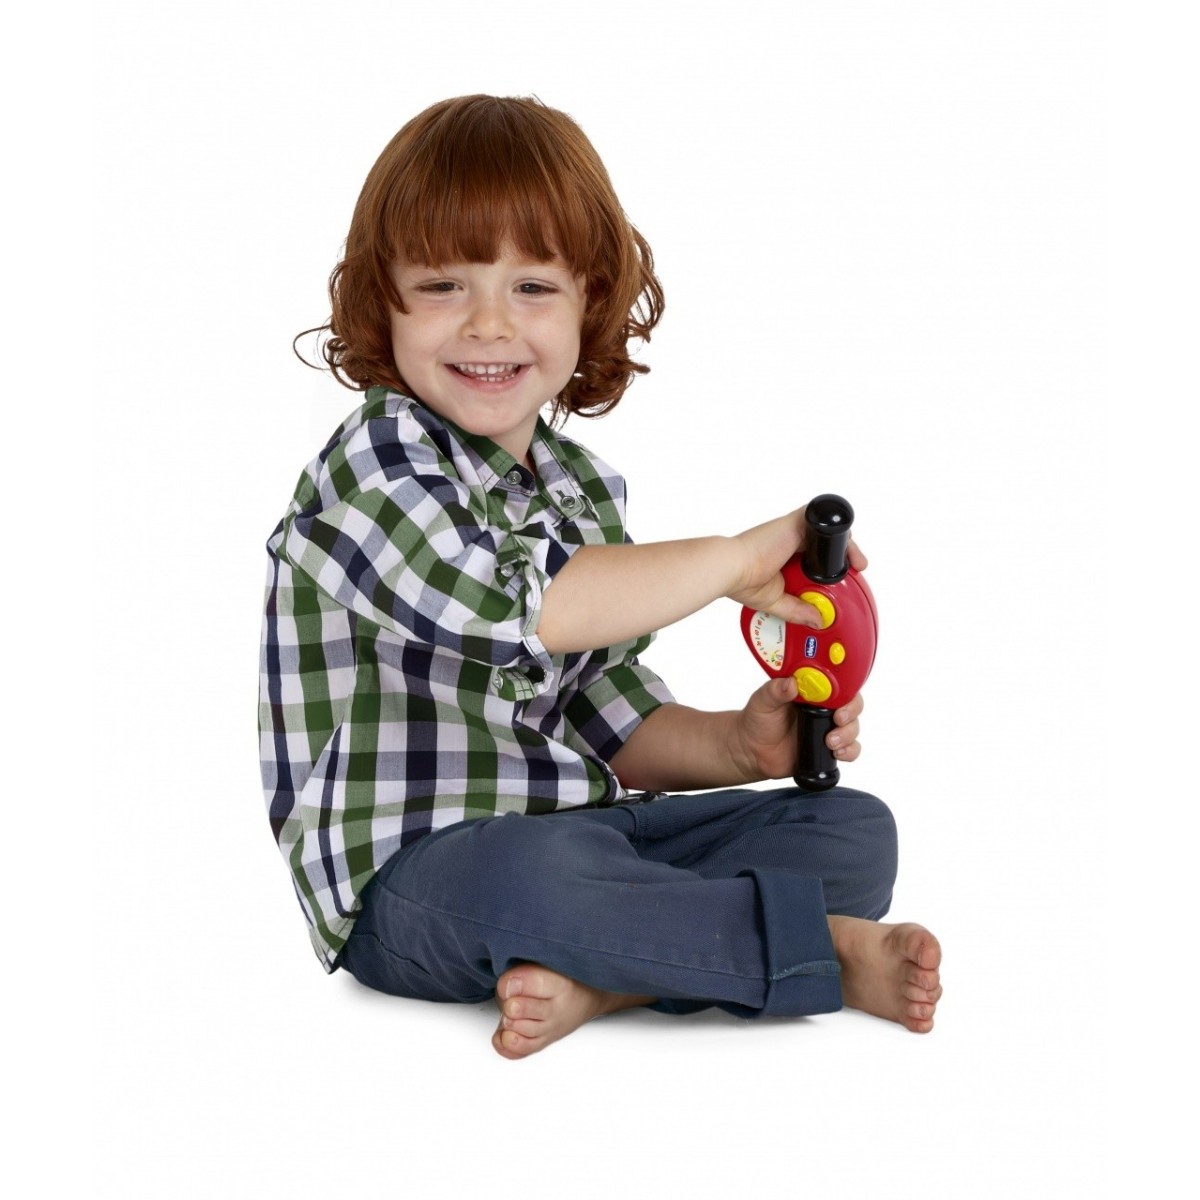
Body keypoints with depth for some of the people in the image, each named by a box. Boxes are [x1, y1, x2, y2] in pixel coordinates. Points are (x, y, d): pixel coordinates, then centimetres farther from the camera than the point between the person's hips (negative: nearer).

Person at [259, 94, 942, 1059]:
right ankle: (832, 949, -19)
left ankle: (601, 984, -24)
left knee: (853, 828, -1)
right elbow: (514, 605, -29)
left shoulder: (583, 488, 14)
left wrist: (732, 746, -3)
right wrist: (734, 560, -20)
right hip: (409, 877, -8)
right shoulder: (376, 463, -11)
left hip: (581, 828, 8)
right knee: (533, 872, -41)